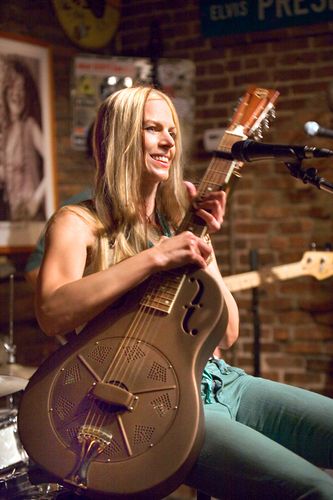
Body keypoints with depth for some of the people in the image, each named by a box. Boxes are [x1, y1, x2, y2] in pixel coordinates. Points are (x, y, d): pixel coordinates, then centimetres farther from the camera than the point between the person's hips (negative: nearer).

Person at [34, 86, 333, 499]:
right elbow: (51, 314, -19)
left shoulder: (181, 224, 17)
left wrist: (203, 249, -2)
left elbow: (227, 334, 11)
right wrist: (155, 258, -19)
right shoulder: (79, 224, 2)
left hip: (221, 382, 6)